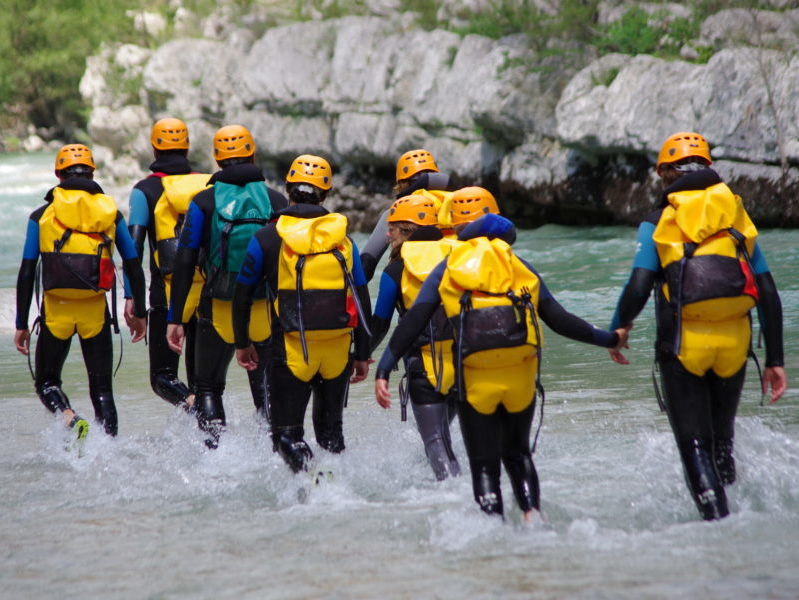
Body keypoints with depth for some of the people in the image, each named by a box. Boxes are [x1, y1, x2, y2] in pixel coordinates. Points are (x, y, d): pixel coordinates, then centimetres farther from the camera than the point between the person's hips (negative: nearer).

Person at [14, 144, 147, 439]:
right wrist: (140, 313, 17)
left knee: (46, 380, 13)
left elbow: (26, 273, 1)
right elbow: (134, 268, 7)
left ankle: (69, 417, -15)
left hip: (56, 311, -1)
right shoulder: (111, 212, 8)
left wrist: (21, 325, 5)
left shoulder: (42, 215, 4)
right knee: (102, 388, 10)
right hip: (95, 310, 1)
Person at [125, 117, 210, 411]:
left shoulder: (146, 190, 0)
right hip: (210, 290, 3)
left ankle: (193, 405, -27)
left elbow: (134, 246, -7)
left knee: (163, 376, 0)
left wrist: (131, 296, -7)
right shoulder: (210, 185, 9)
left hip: (169, 293, -3)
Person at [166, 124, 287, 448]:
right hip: (267, 309, 1)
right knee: (266, 385, 19)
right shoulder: (277, 201, 2)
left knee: (209, 386, 12)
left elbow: (184, 263, -4)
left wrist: (174, 318, -1)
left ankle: (215, 446, -3)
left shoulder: (204, 202, -1)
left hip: (219, 310, -1)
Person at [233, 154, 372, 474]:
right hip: (338, 345, 3)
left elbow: (243, 293, 6)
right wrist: (362, 355, 16)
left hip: (293, 347, -3)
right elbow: (362, 300, 10)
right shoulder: (343, 239, 9)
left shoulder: (268, 238, 1)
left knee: (288, 431, 0)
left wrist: (242, 343, 17)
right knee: (331, 428, 19)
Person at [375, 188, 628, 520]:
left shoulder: (447, 269, 9)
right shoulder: (521, 267, 13)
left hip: (475, 382, -2)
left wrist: (383, 370, 1)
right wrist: (609, 339, 23)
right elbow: (560, 321, 11)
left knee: (484, 465, 10)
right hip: (521, 378, 2)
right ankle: (532, 515, 4)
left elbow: (412, 323, 1)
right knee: (518, 454, 23)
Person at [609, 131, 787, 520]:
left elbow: (638, 287, -9)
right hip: (734, 342, 3)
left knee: (694, 444, 4)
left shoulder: (658, 222, 2)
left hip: (683, 343, -3)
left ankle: (718, 520, -6)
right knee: (722, 436, 22)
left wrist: (616, 331, 9)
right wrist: (774, 361, 12)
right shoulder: (738, 218, 11)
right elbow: (768, 295, 8)